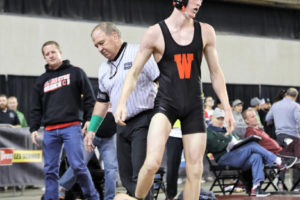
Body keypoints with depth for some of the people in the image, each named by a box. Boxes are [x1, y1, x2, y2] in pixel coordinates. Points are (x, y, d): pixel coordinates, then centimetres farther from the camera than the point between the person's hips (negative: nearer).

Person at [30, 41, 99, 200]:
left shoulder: (75, 72, 8)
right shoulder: (42, 80, 17)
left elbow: (89, 98, 5)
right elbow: (36, 108, 18)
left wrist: (89, 120, -4)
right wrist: (33, 128, 5)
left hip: (71, 126, -4)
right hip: (50, 130, 4)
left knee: (78, 165, -11)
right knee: (50, 169, 3)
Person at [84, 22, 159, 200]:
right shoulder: (104, 69, 17)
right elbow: (102, 102, 26)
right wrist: (92, 129, 20)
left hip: (143, 121, -8)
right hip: (122, 126, 8)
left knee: (140, 177, -16)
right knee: (126, 177, 5)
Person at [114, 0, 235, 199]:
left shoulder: (205, 32, 3)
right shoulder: (156, 33, -5)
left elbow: (216, 73, 11)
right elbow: (134, 72, -1)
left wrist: (227, 108, 7)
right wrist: (122, 103, -13)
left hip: (194, 106, 3)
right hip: (166, 103, -3)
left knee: (195, 170, 2)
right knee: (152, 162, -21)